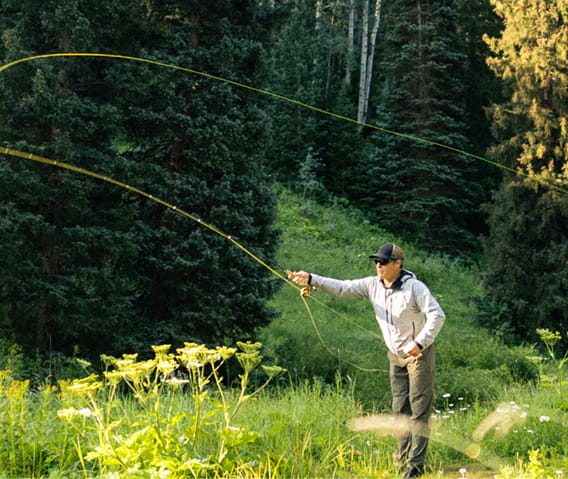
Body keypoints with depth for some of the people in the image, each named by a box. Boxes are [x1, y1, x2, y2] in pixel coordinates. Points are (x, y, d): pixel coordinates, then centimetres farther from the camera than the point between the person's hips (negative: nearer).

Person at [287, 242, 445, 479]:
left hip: (419, 354, -6)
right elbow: (342, 288, -2)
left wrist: (420, 343, -27)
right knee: (400, 409, 9)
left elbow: (437, 315, -20)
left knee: (419, 409, -6)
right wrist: (311, 280, -14)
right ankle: (402, 459, 16)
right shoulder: (373, 285, 0)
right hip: (396, 356, 6)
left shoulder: (415, 287, -17)